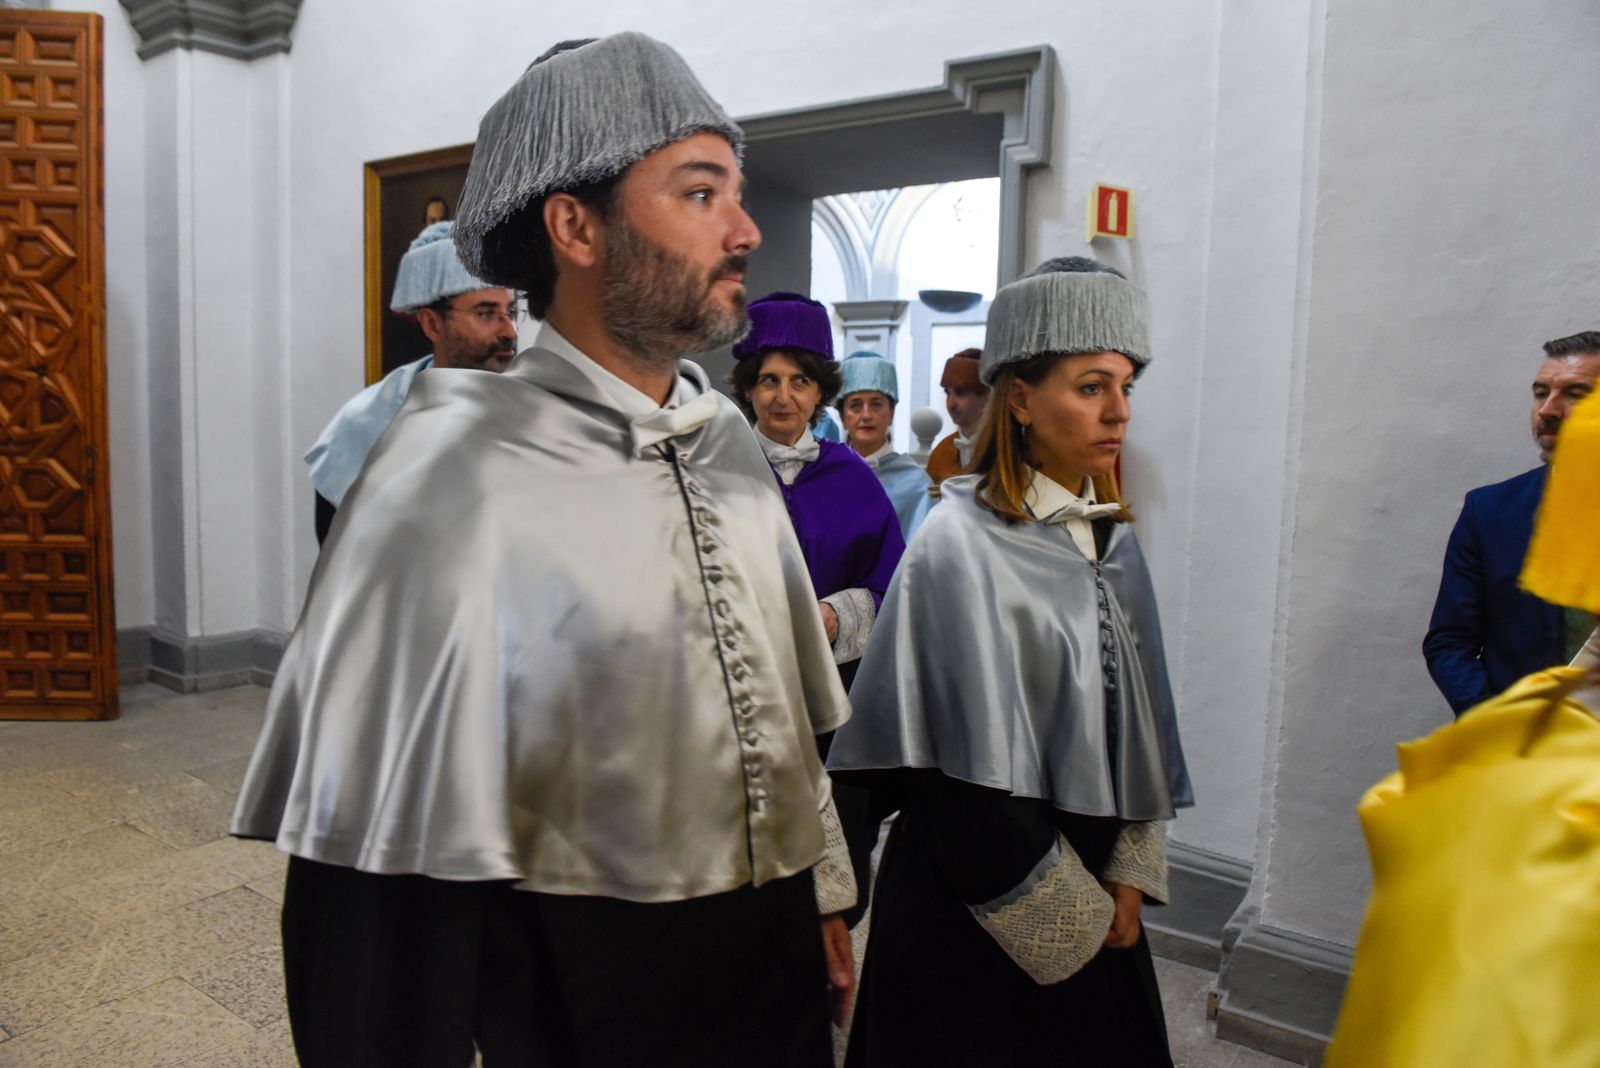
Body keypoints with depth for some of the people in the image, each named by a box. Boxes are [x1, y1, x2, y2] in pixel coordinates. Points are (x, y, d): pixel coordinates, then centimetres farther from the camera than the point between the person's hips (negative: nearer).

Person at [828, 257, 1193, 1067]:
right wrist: (1074, 911, -10)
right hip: (979, 910, -6)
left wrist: (1126, 881, 1)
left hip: (1092, 900, 7)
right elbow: (972, 765, -19)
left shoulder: (1113, 542, 4)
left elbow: (1139, 721, 8)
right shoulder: (961, 545, -18)